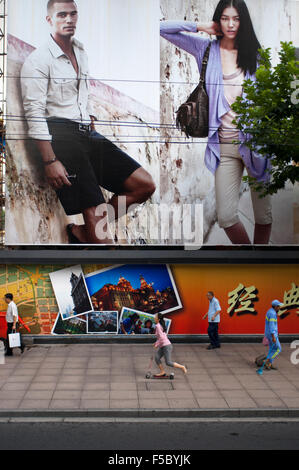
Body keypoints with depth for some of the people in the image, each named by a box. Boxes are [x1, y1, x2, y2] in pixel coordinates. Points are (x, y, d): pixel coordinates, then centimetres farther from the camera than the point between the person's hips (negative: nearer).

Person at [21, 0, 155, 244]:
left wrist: (94, 132, 18)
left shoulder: (81, 53, 19)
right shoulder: (38, 60, -5)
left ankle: (81, 232, 0)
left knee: (145, 185, -1)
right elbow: (34, 114, -11)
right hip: (61, 135, -8)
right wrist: (50, 161, -19)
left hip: (88, 133, 8)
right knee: (96, 213, -15)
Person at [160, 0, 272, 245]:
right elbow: (163, 29, 10)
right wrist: (200, 26, 6)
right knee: (226, 216, -4)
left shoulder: (255, 53, 9)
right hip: (225, 145, 0)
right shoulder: (206, 49, 10)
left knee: (264, 214, 4)